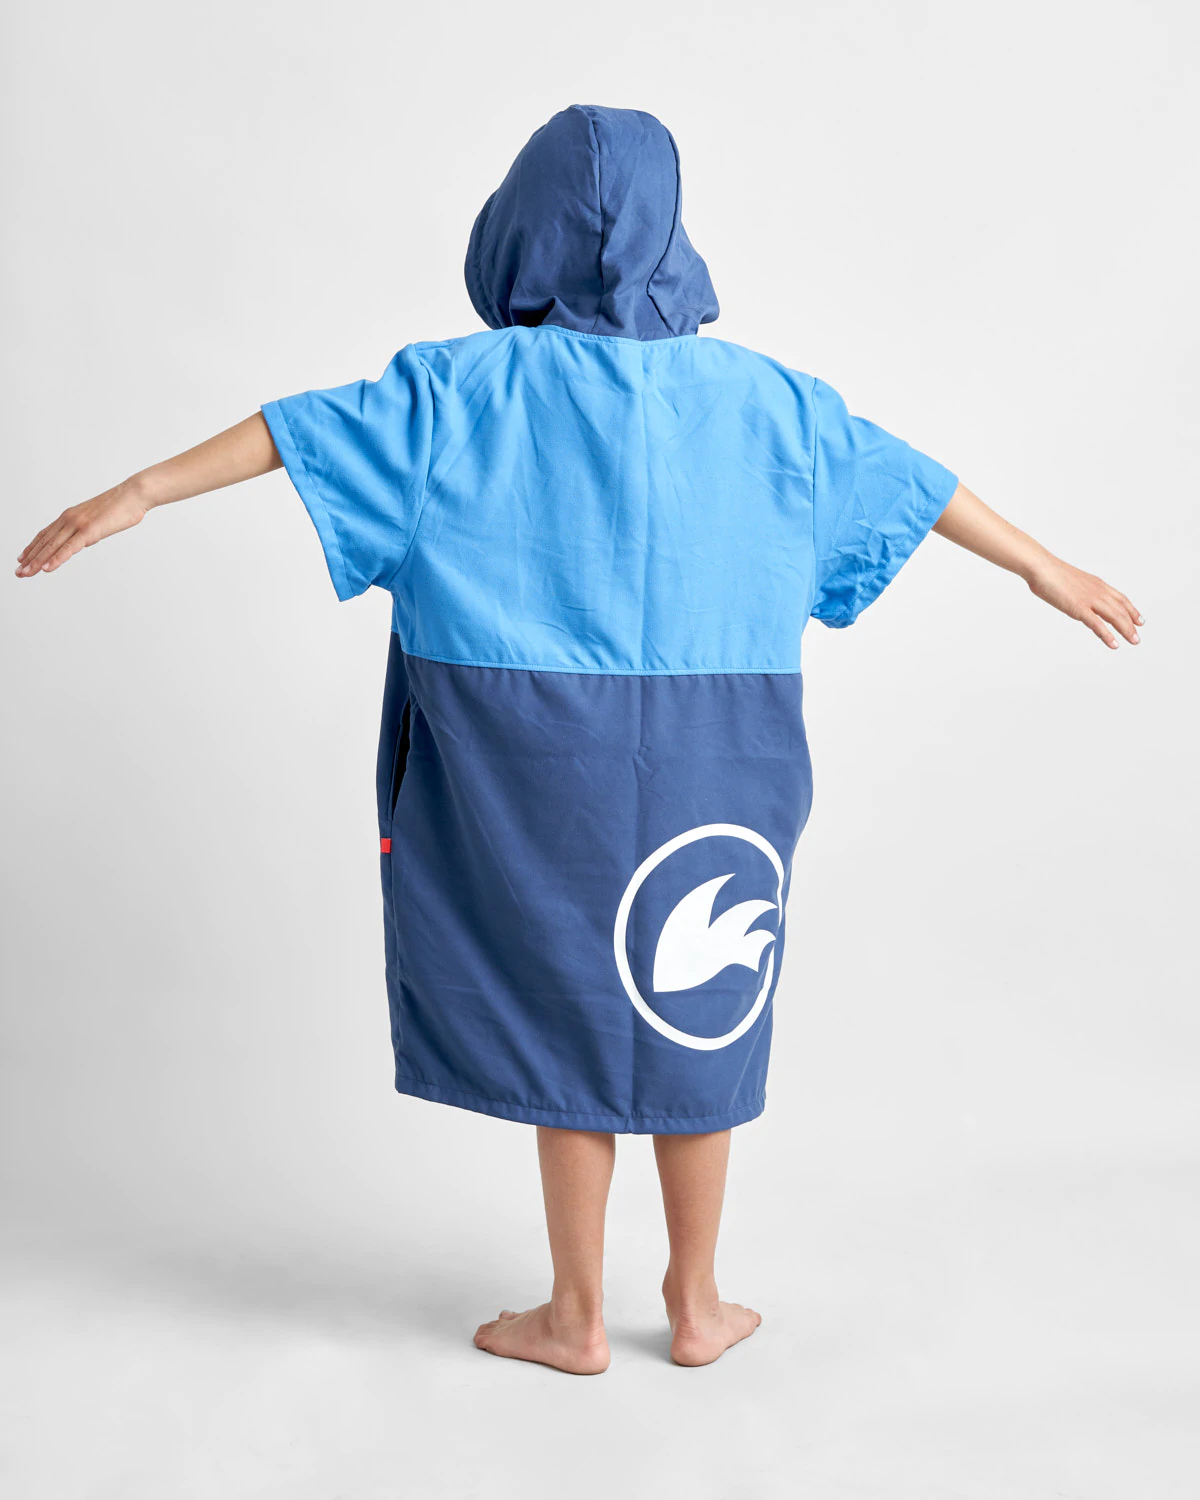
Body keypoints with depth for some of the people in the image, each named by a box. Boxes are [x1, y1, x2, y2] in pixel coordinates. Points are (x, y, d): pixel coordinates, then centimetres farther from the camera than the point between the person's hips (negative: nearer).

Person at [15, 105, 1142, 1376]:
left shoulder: (477, 387, -4)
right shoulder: (756, 394, 4)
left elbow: (304, 427, -8)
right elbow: (907, 480, 11)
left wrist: (137, 495, -4)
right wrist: (1048, 570, 22)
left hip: (545, 759, -2)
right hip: (710, 756, 2)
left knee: (567, 1012, 9)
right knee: (692, 1013, 13)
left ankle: (576, 1318, 19)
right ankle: (696, 1307, 24)